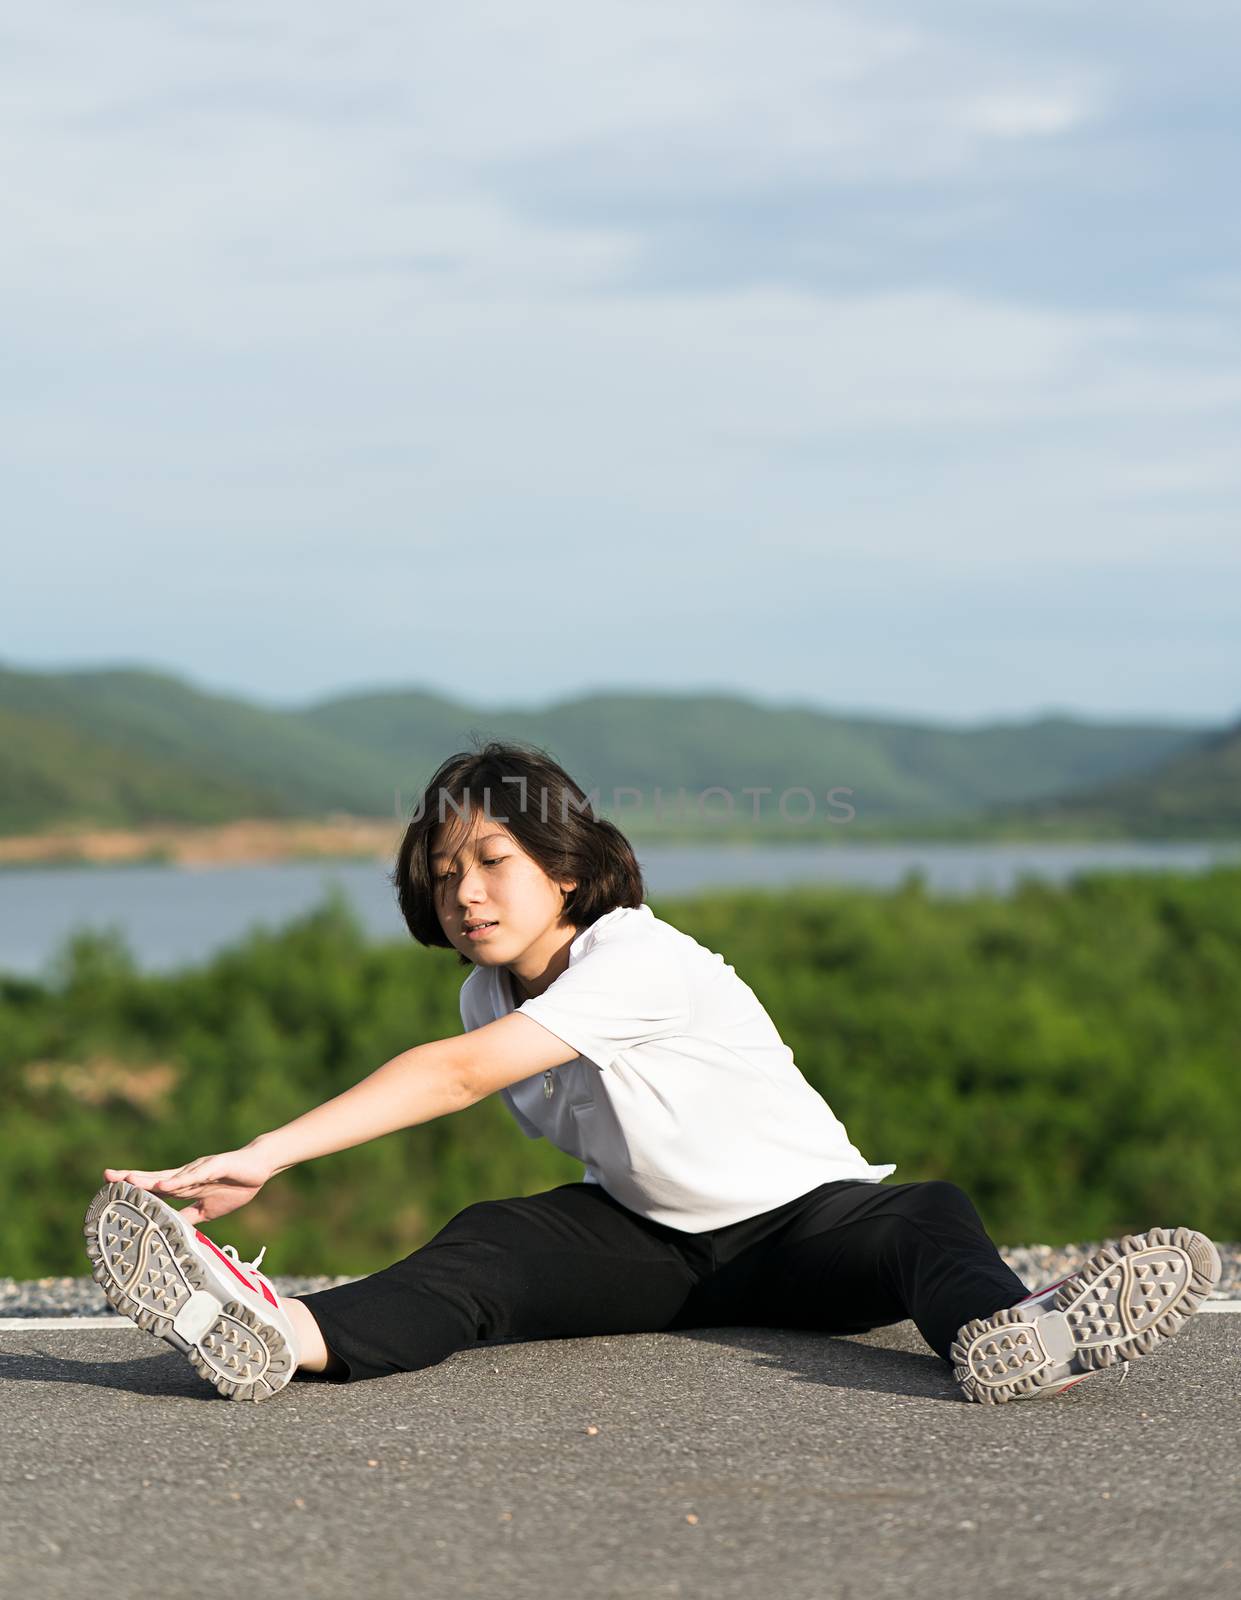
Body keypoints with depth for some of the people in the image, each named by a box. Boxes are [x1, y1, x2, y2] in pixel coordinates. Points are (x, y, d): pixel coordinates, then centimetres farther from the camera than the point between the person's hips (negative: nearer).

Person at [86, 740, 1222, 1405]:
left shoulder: (637, 961, -25)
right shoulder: (494, 995, 0)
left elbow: (457, 1075, -35)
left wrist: (264, 1155, -40)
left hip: (803, 1217, -4)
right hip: (650, 1246, 5)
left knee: (927, 1215, -37)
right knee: (495, 1242, -26)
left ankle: (1015, 1332, -71)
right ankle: (287, 1338, -52)